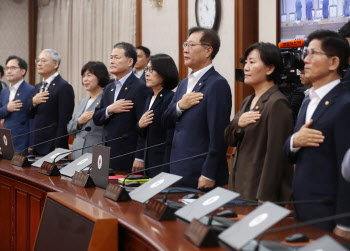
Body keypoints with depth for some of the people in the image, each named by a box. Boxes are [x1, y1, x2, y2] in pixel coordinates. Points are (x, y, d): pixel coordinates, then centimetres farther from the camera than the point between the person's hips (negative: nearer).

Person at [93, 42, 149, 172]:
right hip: (107, 157, 7)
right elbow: (96, 119, 13)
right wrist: (109, 110, -9)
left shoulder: (140, 88, -9)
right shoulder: (109, 88, 16)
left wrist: (140, 158, -18)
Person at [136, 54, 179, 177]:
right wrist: (140, 125, -1)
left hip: (163, 164, -8)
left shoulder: (170, 99, -13)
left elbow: (171, 139, -17)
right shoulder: (149, 99, 14)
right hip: (149, 164, 8)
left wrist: (166, 171, -19)